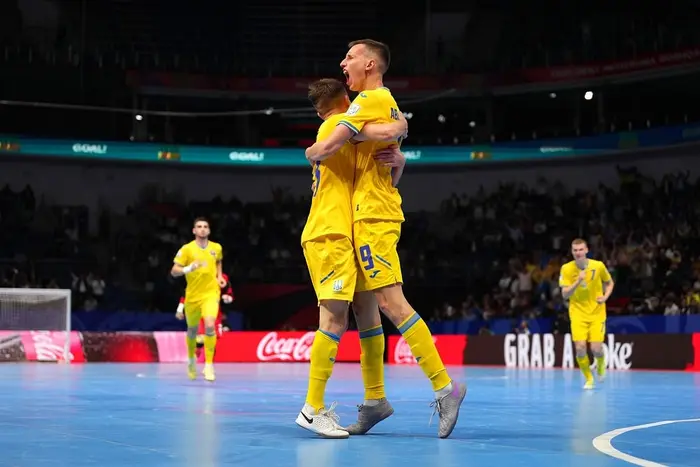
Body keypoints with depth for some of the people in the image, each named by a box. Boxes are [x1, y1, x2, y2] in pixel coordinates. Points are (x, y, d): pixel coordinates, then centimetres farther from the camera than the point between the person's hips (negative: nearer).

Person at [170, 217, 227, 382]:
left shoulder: (216, 248, 3)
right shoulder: (187, 249, -7)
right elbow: (174, 271, -9)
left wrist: (219, 276, 9)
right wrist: (187, 269, -28)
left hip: (211, 293, 0)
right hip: (192, 295, 0)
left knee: (210, 326, -22)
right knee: (192, 330, 15)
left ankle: (209, 364, -14)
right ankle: (191, 359, 44)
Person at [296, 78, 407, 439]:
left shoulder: (331, 132, 25)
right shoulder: (339, 123, -3)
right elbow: (387, 131, -19)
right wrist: (401, 125, 3)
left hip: (325, 236, 10)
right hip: (330, 235, -10)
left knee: (335, 322, 7)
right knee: (334, 321, -14)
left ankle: (317, 408, 7)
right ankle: (312, 408, -16)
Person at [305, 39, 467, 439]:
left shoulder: (371, 98, -9)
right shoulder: (390, 105, 19)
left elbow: (327, 147, -16)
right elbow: (397, 159, 28)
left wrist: (310, 153, 5)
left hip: (373, 213, -10)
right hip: (377, 212, 10)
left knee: (391, 302, -14)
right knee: (364, 305, 9)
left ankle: (445, 386, -15)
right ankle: (375, 400, 11)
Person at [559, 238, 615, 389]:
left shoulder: (598, 266, -8)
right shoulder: (566, 269, -9)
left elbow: (610, 283, 11)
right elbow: (565, 295, -13)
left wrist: (605, 296, -8)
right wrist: (578, 282, -28)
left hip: (597, 313, 0)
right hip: (578, 313, 0)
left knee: (596, 349, -10)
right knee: (580, 347, -14)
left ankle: (601, 364, 28)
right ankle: (589, 379, 10)